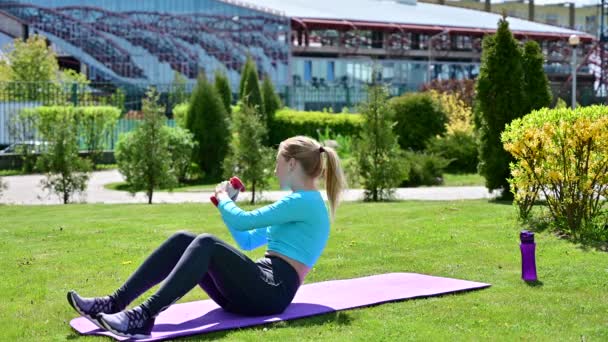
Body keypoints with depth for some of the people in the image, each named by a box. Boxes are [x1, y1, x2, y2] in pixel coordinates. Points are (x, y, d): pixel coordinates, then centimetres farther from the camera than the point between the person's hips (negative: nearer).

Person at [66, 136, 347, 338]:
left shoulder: (305, 202, -8)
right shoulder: (298, 203, 24)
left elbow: (241, 221, -14)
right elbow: (247, 241, 30)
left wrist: (224, 199, 6)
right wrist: (226, 202, 22)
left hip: (272, 292, -9)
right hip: (255, 287, 9)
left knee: (207, 244, -29)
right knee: (183, 240, -6)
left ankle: (145, 316, -40)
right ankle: (115, 303, -15)